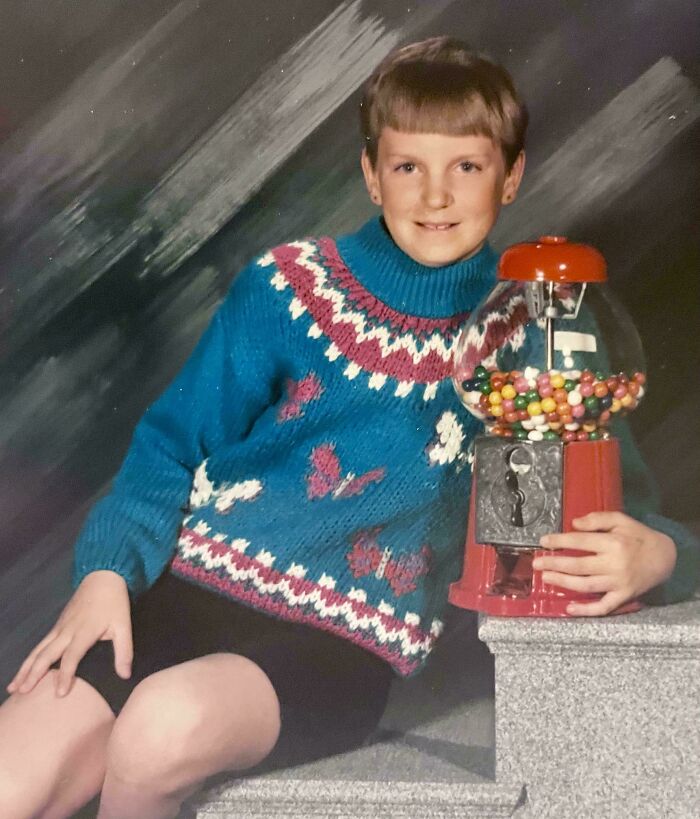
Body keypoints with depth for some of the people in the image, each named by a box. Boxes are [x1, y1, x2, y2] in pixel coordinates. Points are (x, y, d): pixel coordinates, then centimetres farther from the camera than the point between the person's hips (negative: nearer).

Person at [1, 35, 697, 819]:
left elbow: (627, 514, 4)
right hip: (189, 581, 2)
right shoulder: (287, 285, 4)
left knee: (166, 721, -32)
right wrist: (107, 569, -9)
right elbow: (173, 445, 8)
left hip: (340, 644, -1)